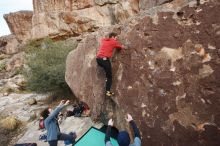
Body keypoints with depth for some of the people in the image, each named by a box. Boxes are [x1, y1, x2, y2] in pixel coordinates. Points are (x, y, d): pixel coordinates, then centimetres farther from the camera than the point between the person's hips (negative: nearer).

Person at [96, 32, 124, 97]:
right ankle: (108, 91, -1)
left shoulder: (103, 40, 22)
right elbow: (121, 47, 19)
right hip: (105, 59, -6)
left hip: (98, 58, 6)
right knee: (109, 76, 2)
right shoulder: (114, 42, 8)